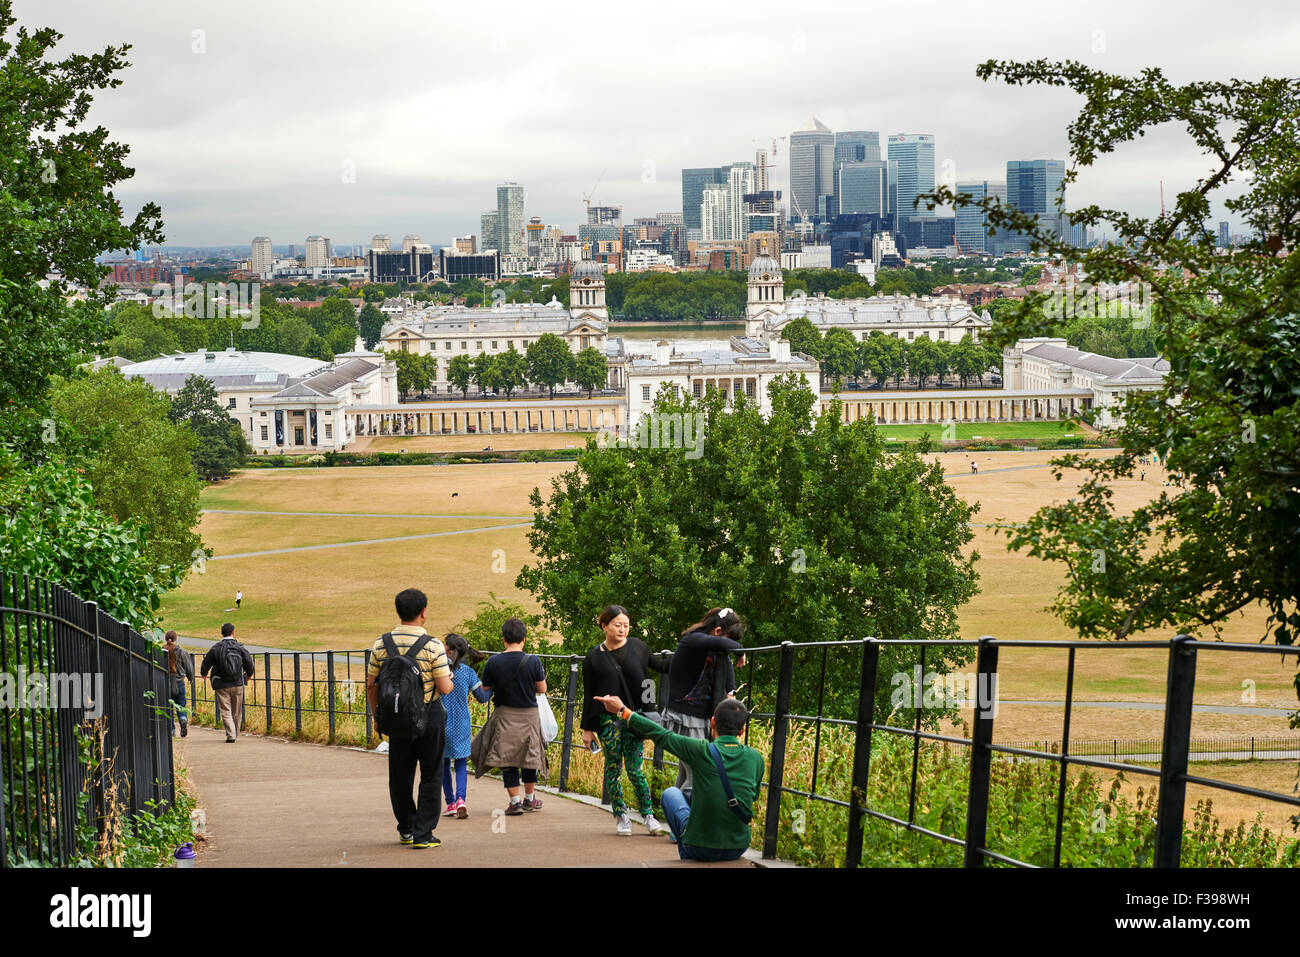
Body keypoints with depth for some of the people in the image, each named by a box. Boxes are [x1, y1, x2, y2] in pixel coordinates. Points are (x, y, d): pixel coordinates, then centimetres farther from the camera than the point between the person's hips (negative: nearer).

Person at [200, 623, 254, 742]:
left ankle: (231, 735, -11)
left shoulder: (215, 648, -5)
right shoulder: (240, 647, -2)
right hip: (238, 683, 2)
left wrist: (204, 673, 25)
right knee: (237, 712, 14)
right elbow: (249, 662, 0)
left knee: (225, 711, 0)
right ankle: (235, 734, 23)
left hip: (222, 685, -2)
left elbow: (206, 663, 2)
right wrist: (249, 674, 22)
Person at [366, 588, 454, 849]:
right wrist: (450, 678, 9)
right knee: (430, 776, 7)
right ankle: (423, 835, 4)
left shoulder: (381, 644, -2)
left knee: (399, 775, 16)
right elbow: (445, 688, -14)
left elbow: (371, 685, 4)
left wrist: (376, 716, 17)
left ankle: (406, 829, 26)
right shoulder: (432, 646, -14)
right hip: (429, 716, -4)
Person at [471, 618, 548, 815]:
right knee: (529, 755, 16)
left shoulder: (494, 662, -10)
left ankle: (515, 801, 5)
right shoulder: (533, 661, -11)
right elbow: (542, 689, -3)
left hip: (504, 716, -1)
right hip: (529, 715, 1)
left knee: (506, 757, 8)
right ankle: (529, 798, 28)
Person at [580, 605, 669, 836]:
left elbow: (660, 665, 20)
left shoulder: (637, 646, 4)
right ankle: (621, 817, 15)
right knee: (613, 767, 5)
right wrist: (587, 728, 5)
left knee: (634, 768, -2)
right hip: (608, 719, 0)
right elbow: (589, 696, 5)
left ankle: (648, 815, 8)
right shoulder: (594, 658, 1)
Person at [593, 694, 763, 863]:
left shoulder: (703, 751, -14)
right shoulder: (755, 758, -5)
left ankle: (686, 856, 33)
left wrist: (622, 711, 11)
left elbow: (660, 735, -1)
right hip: (738, 849, 3)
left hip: (701, 848, -3)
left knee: (670, 793, 24)